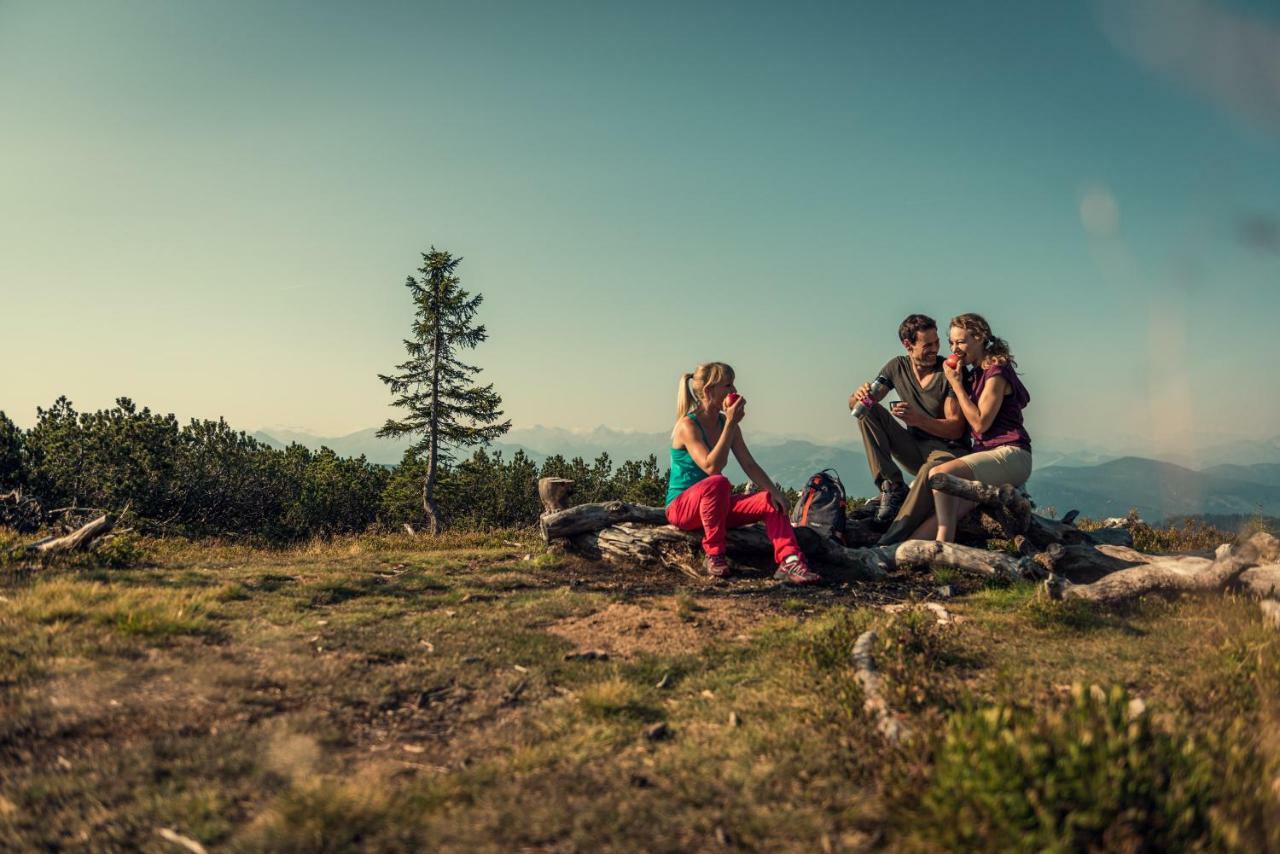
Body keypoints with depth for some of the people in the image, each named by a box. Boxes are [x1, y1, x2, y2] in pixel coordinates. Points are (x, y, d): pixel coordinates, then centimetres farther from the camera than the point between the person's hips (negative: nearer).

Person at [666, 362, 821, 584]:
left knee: (770, 501, -11)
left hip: (715, 506, 7)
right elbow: (711, 467, -31)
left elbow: (749, 464, 3)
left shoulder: (727, 424, 5)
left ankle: (789, 562, -25)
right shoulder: (687, 426, -18)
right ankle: (714, 556, -23)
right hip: (682, 507, -7)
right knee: (718, 483, -37)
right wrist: (730, 424, -29)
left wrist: (773, 490, -13)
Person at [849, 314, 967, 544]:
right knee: (867, 410, -12)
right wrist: (859, 395, -23)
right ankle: (892, 487, -18)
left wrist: (918, 419, -32)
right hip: (915, 449, 5)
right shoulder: (897, 367, 2)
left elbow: (956, 429, -15)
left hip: (948, 450, -5)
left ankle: (892, 538, -46)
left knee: (933, 469, -42)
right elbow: (853, 403, 3)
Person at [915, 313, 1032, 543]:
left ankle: (943, 546, -36)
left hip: (1010, 455, -8)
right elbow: (959, 426, 25)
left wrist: (956, 384, -7)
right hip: (986, 452, 8)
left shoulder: (996, 372, -6)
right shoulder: (975, 374, 22)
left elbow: (980, 422, -13)